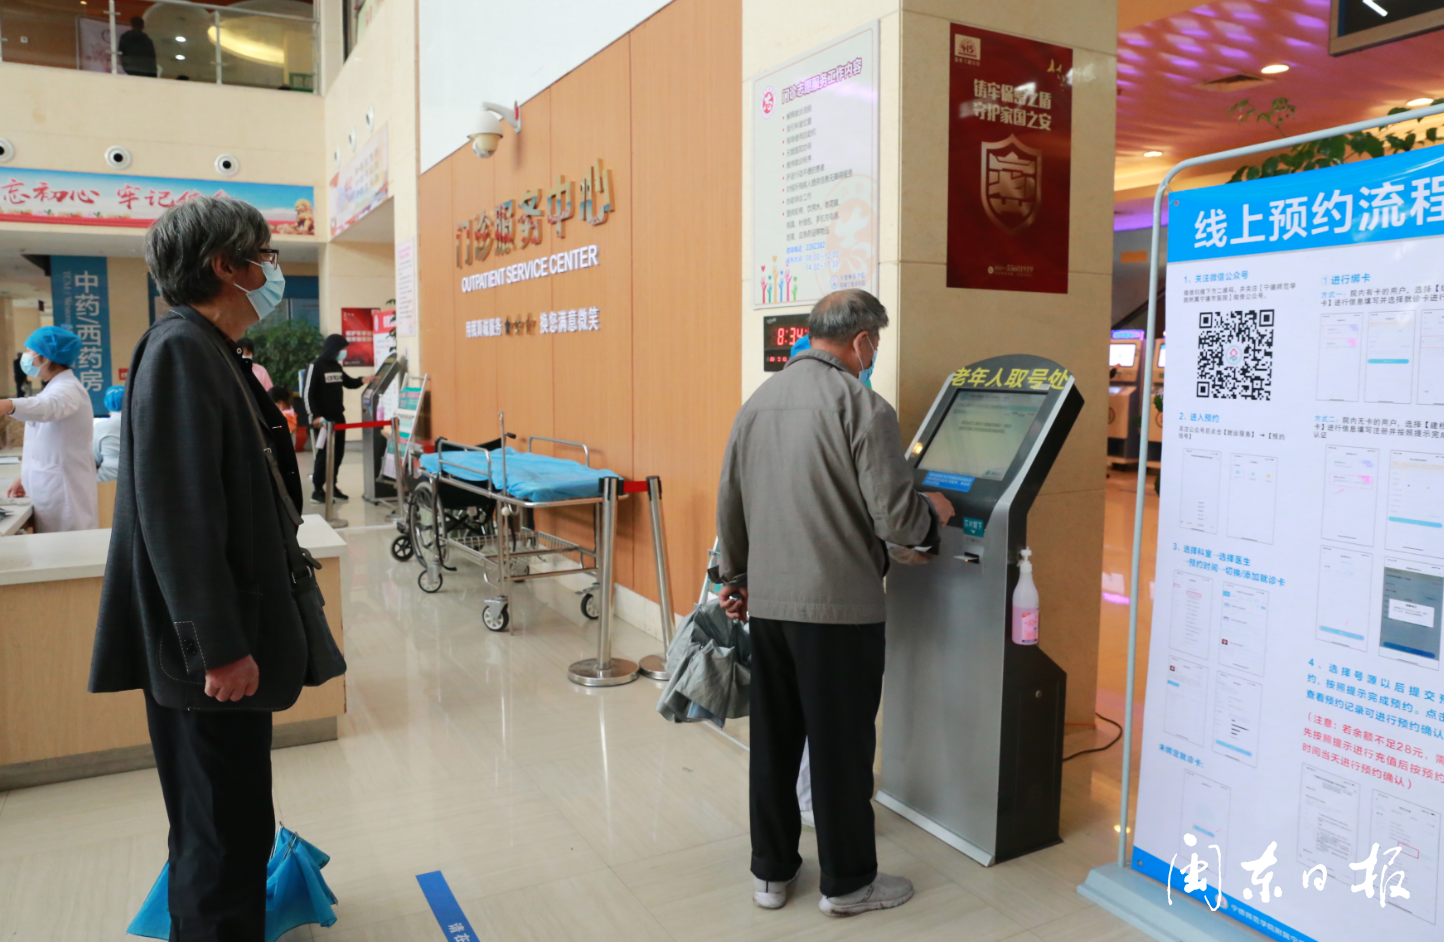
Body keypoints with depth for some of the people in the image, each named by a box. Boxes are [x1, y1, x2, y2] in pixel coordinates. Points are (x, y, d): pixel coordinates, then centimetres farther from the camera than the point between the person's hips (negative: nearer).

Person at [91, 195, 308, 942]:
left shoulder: (210, 352, 13)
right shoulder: (180, 350, -17)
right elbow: (176, 513, -23)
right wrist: (218, 647, -22)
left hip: (227, 633, 10)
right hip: (207, 651, -10)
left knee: (232, 827, 21)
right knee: (223, 833, 2)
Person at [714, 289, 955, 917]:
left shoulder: (758, 401, 8)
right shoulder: (862, 406, -13)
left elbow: (730, 505, 14)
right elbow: (893, 517, -17)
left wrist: (733, 576, 26)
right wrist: (933, 514, 5)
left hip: (767, 602, 6)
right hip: (839, 606, -6)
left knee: (773, 741, 16)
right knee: (840, 747, 8)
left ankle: (771, 872, 30)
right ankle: (847, 883, 24)